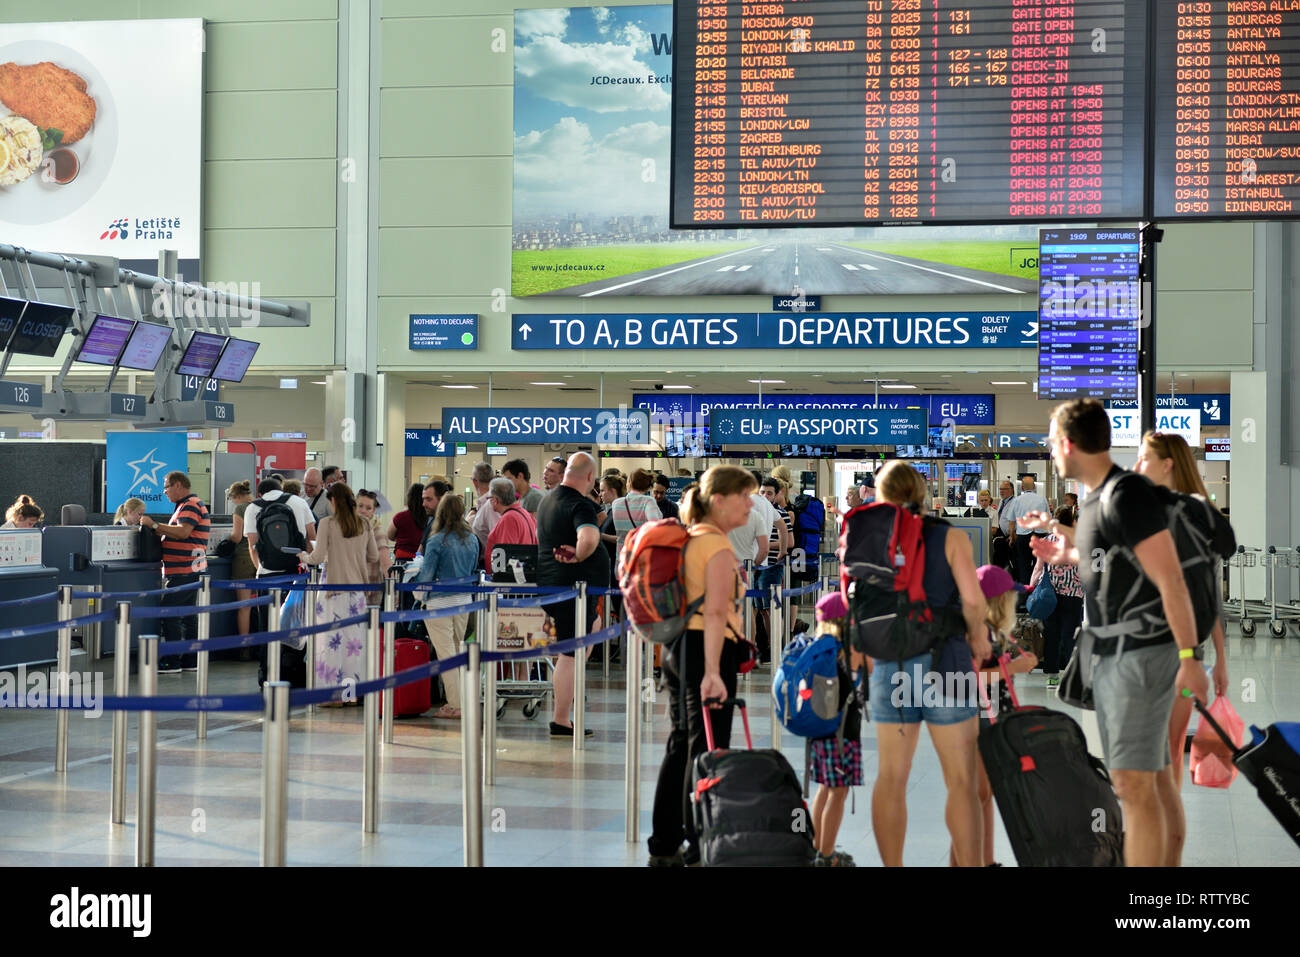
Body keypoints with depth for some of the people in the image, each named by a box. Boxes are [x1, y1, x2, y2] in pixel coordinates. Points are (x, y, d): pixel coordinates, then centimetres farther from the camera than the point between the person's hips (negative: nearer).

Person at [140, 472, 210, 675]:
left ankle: (171, 662, -10)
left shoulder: (191, 505, -12)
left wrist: (154, 525, -21)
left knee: (169, 613, -10)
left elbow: (183, 531, -25)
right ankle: (191, 660, 15)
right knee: (188, 614, 12)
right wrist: (158, 531, 13)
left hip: (184, 572, -11)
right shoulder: (187, 505, 22)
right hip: (190, 571, 11)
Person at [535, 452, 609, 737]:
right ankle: (561, 722, 2)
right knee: (571, 653, -3)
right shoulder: (581, 505, -18)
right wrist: (578, 556, -19)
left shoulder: (548, 500, 12)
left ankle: (562, 681, 25)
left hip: (547, 583, 9)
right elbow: (589, 539, -37)